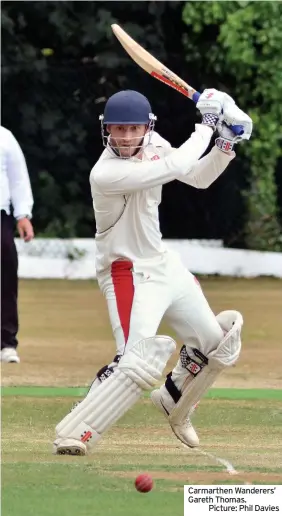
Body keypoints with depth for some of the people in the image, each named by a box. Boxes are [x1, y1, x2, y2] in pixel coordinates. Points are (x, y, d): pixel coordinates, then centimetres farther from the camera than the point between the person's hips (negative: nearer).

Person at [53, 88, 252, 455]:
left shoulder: (153, 146, -3)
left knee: (217, 343, 18)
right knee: (139, 363, -26)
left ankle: (173, 402, 42)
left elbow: (200, 177, 8)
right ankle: (73, 434, -21)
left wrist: (226, 143, -8)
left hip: (164, 264, 9)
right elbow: (177, 167, -31)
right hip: (129, 275, -9)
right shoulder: (106, 174, -28)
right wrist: (206, 125, -19)